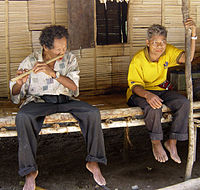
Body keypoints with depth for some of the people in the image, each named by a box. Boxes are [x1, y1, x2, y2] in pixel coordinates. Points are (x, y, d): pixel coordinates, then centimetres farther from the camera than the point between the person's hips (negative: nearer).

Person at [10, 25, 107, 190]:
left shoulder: (70, 59, 2)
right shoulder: (30, 62, -3)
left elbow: (74, 87, -12)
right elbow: (15, 96, -1)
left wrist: (53, 73, -26)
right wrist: (20, 83, -25)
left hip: (65, 99, 2)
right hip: (38, 101, -1)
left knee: (93, 112, -25)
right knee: (22, 117, -35)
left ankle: (94, 161, -13)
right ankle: (30, 170, -24)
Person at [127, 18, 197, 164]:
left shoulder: (168, 51, -6)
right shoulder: (138, 60, -18)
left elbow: (187, 58, -18)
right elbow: (135, 85, -20)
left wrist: (193, 34, -29)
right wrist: (147, 95, -42)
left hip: (162, 90, 5)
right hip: (140, 92, -4)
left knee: (184, 103, -22)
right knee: (153, 107, -37)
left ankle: (172, 142, -9)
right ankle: (156, 143, -13)